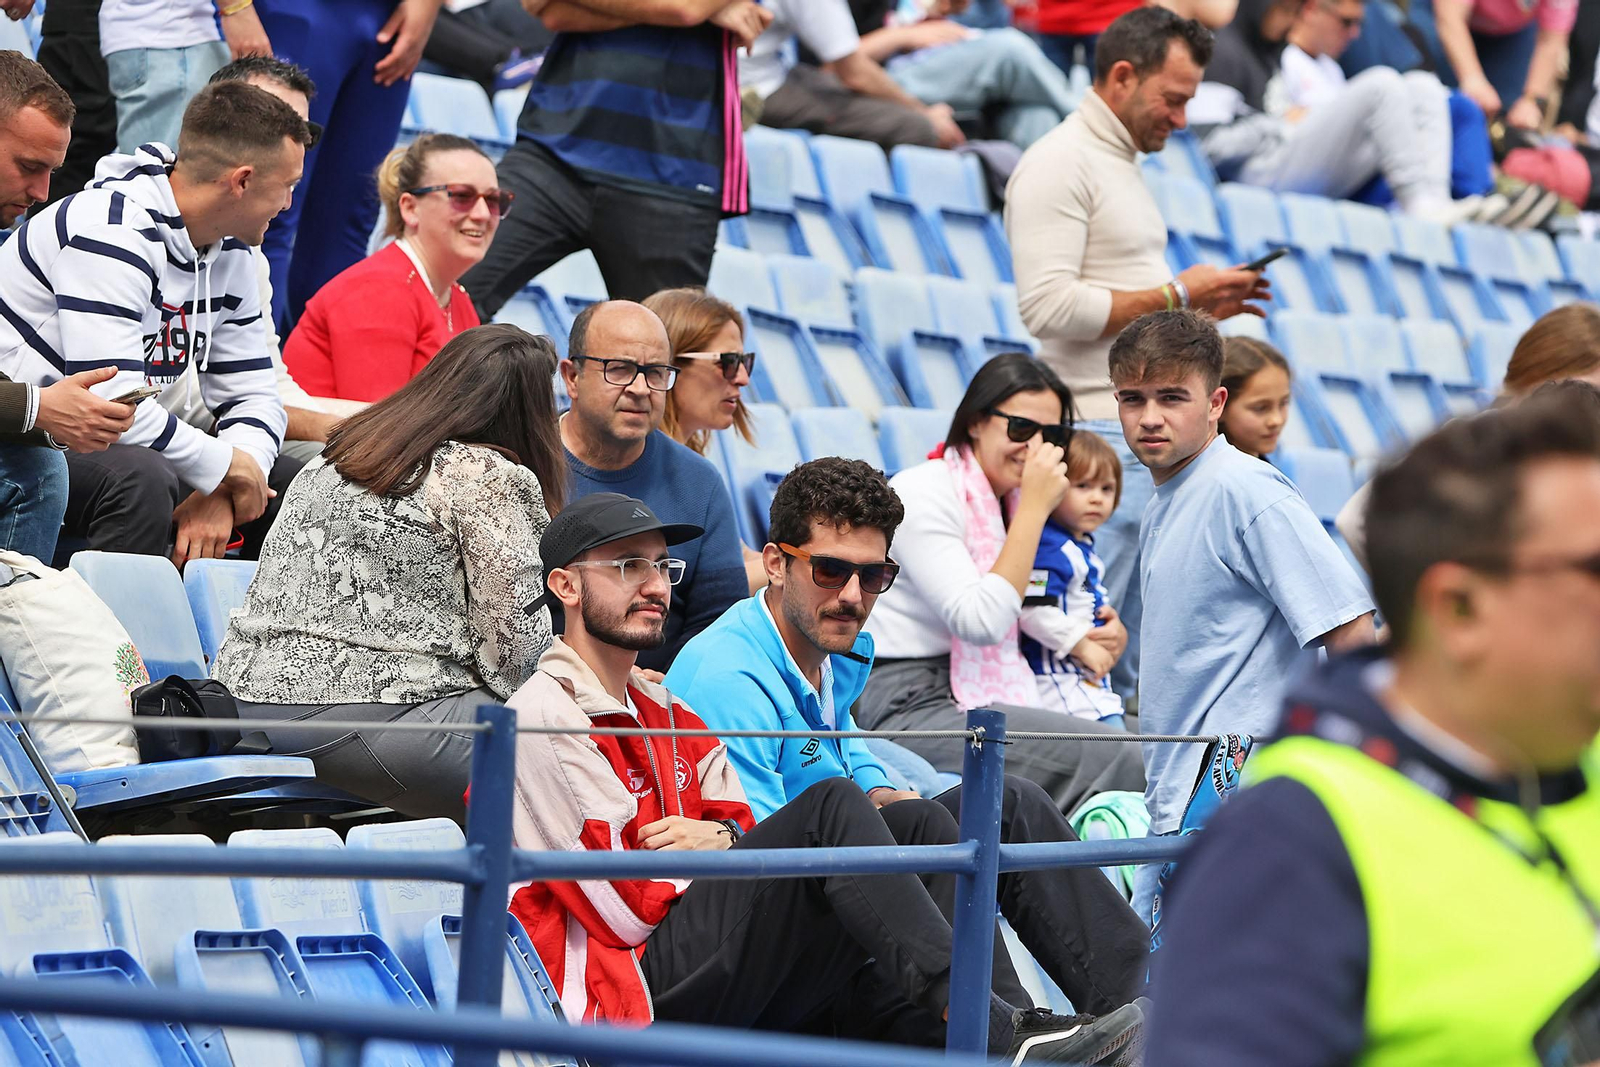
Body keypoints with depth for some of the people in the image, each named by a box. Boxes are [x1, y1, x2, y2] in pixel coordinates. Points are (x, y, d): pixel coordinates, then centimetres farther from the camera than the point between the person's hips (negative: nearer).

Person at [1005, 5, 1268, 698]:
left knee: (1142, 656, 9)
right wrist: (1175, 295, -14)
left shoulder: (1122, 164, 21)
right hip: (1100, 437, -10)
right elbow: (1048, 305, -20)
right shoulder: (1058, 166, -10)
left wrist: (1198, 306, 10)